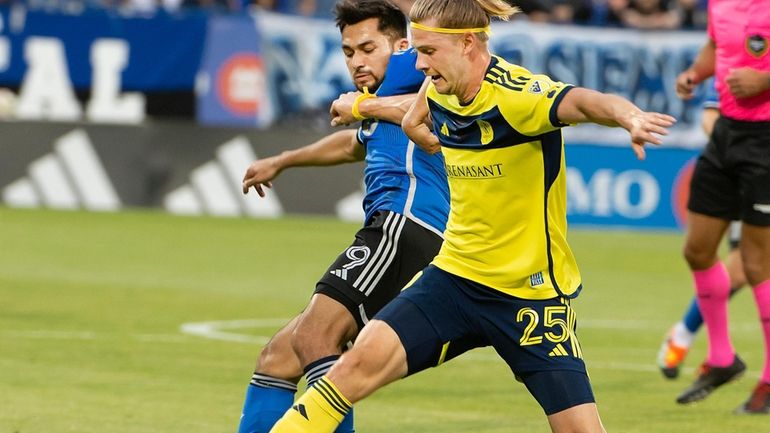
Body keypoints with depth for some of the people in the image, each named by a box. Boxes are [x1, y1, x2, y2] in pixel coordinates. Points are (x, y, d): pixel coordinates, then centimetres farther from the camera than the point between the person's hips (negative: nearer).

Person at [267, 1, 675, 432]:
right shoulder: (439, 94, 1)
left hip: (533, 292, -5)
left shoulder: (516, 94, -21)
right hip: (455, 278, 5)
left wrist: (629, 116, -62)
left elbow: (585, 102, -45)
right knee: (361, 363, -13)